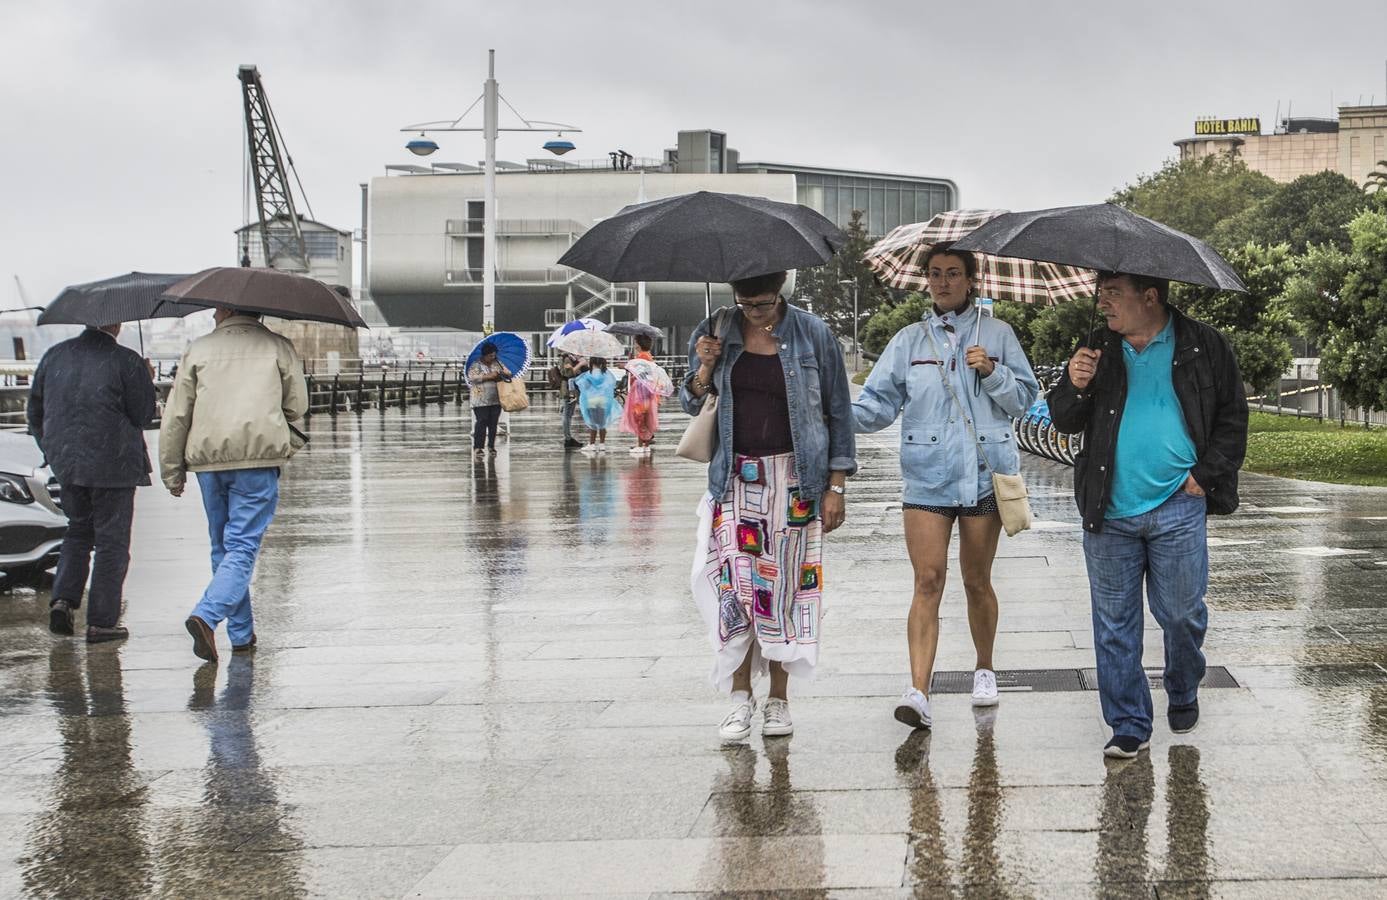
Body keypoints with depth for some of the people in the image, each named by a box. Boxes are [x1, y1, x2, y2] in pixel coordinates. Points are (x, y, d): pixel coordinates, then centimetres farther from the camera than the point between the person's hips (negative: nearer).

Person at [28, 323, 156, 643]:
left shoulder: (55, 356, 5)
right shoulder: (126, 361, -12)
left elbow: (35, 410, 12)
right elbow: (142, 415, -9)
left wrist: (51, 450, 23)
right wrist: (146, 382, 7)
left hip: (66, 461, 5)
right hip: (112, 464, -5)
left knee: (79, 529, 23)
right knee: (112, 542, 4)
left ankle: (63, 600, 7)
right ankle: (102, 622, 5)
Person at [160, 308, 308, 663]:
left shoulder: (197, 349, 9)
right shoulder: (278, 347, 5)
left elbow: (175, 415, 6)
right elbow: (298, 405, 8)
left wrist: (172, 471, 13)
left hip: (207, 460, 2)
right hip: (259, 458, -2)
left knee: (223, 547, 15)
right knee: (242, 546, -3)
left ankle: (242, 634, 18)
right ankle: (206, 615, -24)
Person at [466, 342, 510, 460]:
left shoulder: (498, 363, 11)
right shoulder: (476, 365, -3)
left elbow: (509, 373, 12)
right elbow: (472, 377, -18)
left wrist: (502, 374, -12)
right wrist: (489, 376, -21)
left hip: (496, 400, 5)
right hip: (481, 401, -5)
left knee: (493, 423, 7)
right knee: (481, 423, -10)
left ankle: (491, 446, 17)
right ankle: (477, 448, -7)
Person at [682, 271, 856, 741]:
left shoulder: (812, 334, -1)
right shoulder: (715, 332, 5)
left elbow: (838, 411, 3)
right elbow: (691, 405, 12)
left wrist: (836, 486, -1)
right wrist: (705, 369, -9)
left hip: (792, 478, -1)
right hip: (734, 477, 2)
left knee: (784, 585, 0)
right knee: (734, 582, -8)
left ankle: (779, 700, 12)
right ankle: (741, 697, 1)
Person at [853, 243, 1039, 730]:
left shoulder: (997, 334, 6)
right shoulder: (909, 340, 7)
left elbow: (1025, 397, 5)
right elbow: (880, 402, 2)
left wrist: (992, 372, -13)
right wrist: (843, 416, -17)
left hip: (983, 471, 0)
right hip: (926, 475, 0)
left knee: (977, 581, 11)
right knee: (928, 581, -11)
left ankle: (984, 669, 33)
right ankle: (918, 691, -18)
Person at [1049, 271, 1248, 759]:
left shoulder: (1204, 347, 1)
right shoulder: (1098, 352, 8)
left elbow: (1233, 415, 7)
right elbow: (1063, 421, 10)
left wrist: (1206, 473, -3)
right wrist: (1075, 388, -11)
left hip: (1177, 509, -2)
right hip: (1109, 514, 2)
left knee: (1182, 613, 6)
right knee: (1114, 622, 3)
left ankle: (1183, 695, 34)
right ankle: (1129, 725, 12)